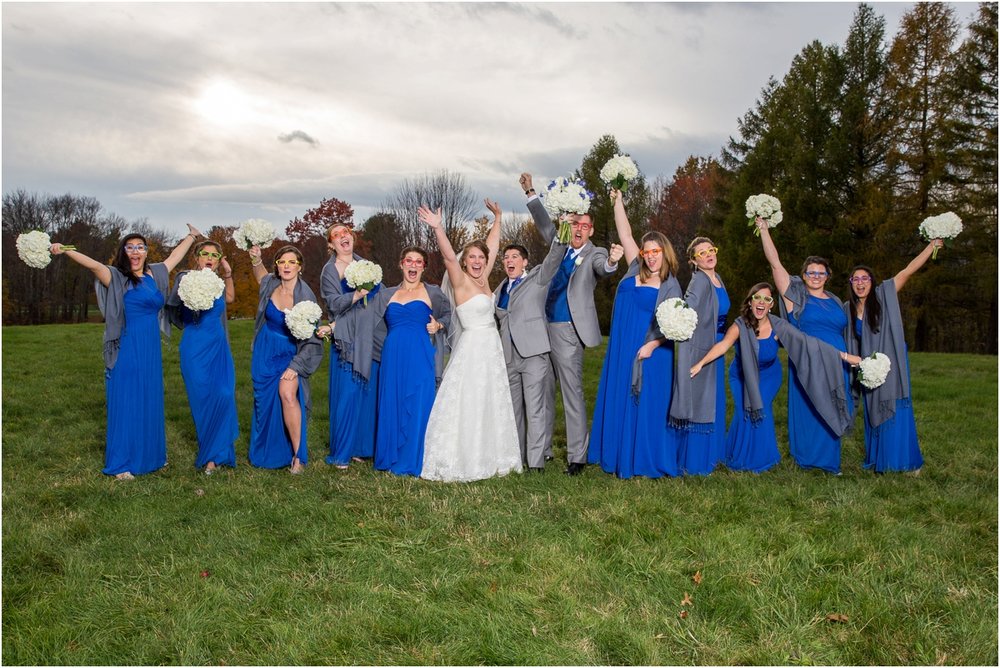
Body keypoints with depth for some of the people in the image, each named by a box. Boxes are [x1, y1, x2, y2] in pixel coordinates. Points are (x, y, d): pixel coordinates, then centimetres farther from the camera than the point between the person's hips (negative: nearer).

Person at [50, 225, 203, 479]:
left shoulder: (155, 274, 10)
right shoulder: (117, 277, -6)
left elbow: (175, 256, 25)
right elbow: (94, 265, -23)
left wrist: (191, 236, 37)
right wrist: (64, 251, -39)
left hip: (151, 350, 6)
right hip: (126, 351, -6)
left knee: (150, 403, 13)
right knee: (125, 403, 0)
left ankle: (150, 456, 25)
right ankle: (121, 464, 8)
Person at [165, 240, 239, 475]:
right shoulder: (187, 278, -3)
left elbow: (229, 298, 32)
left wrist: (228, 274, 20)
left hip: (219, 347, 4)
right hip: (196, 348, -4)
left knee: (224, 397, -11)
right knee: (204, 401, -2)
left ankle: (214, 454, 0)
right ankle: (210, 455, 13)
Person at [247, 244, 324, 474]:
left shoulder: (306, 297, -21)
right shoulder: (270, 284, -9)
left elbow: (312, 339, -16)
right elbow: (259, 273, 18)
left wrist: (295, 366, -20)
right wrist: (256, 259, -4)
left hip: (290, 353, -4)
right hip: (265, 352, 4)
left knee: (287, 394, -25)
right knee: (265, 401, 8)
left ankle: (298, 455, -15)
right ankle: (267, 454, 26)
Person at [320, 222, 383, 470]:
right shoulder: (329, 271, 1)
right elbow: (334, 304, -11)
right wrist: (356, 295, -25)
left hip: (369, 339, 5)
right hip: (346, 340, -5)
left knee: (367, 392, 7)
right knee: (346, 395, -6)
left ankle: (361, 446, 18)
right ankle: (341, 453, 3)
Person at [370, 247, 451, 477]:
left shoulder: (433, 293, 9)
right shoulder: (386, 295, 15)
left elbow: (450, 315, 15)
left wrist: (439, 325, -5)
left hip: (421, 358, -3)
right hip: (393, 358, 3)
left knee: (417, 407, -3)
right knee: (391, 405, 4)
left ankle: (411, 462, 6)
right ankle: (391, 459, 16)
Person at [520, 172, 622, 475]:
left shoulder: (594, 254, -4)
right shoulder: (559, 246, 12)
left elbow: (603, 268, -25)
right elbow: (544, 223, 24)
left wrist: (611, 261, -47)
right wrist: (530, 192, 22)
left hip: (568, 331, -7)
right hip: (544, 327, 7)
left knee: (572, 393, -7)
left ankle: (577, 457, -2)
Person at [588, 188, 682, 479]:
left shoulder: (670, 287, -3)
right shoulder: (636, 270, 7)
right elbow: (625, 233, 8)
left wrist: (653, 345, -20)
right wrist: (618, 201, 6)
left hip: (648, 352, -5)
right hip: (621, 349, 5)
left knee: (646, 405, -1)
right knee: (618, 402, 8)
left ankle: (646, 461, 9)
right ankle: (620, 457, 18)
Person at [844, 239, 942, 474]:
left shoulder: (884, 295, -5)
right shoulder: (849, 310, 5)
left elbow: (908, 270, -13)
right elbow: (848, 343, 11)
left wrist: (931, 246, -20)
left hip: (892, 365, -4)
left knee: (896, 412, -4)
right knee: (874, 414, 11)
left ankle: (904, 460, 6)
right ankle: (878, 461, 21)